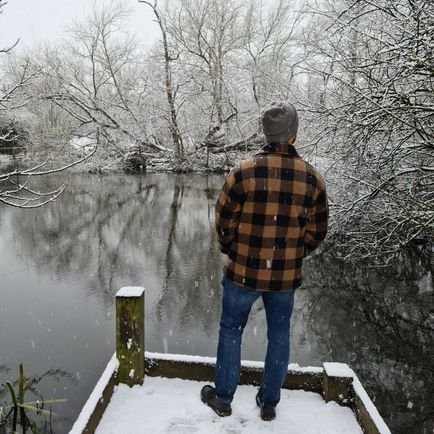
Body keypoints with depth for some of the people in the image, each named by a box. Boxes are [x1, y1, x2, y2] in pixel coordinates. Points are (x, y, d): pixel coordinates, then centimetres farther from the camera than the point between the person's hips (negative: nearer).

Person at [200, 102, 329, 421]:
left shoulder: (245, 171, -14)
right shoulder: (312, 178, -5)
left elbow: (224, 220, -7)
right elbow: (317, 231, 2)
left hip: (243, 271, -2)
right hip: (287, 276, 3)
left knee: (231, 331, 17)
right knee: (279, 336, 19)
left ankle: (223, 398, 31)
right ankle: (269, 403, 34)